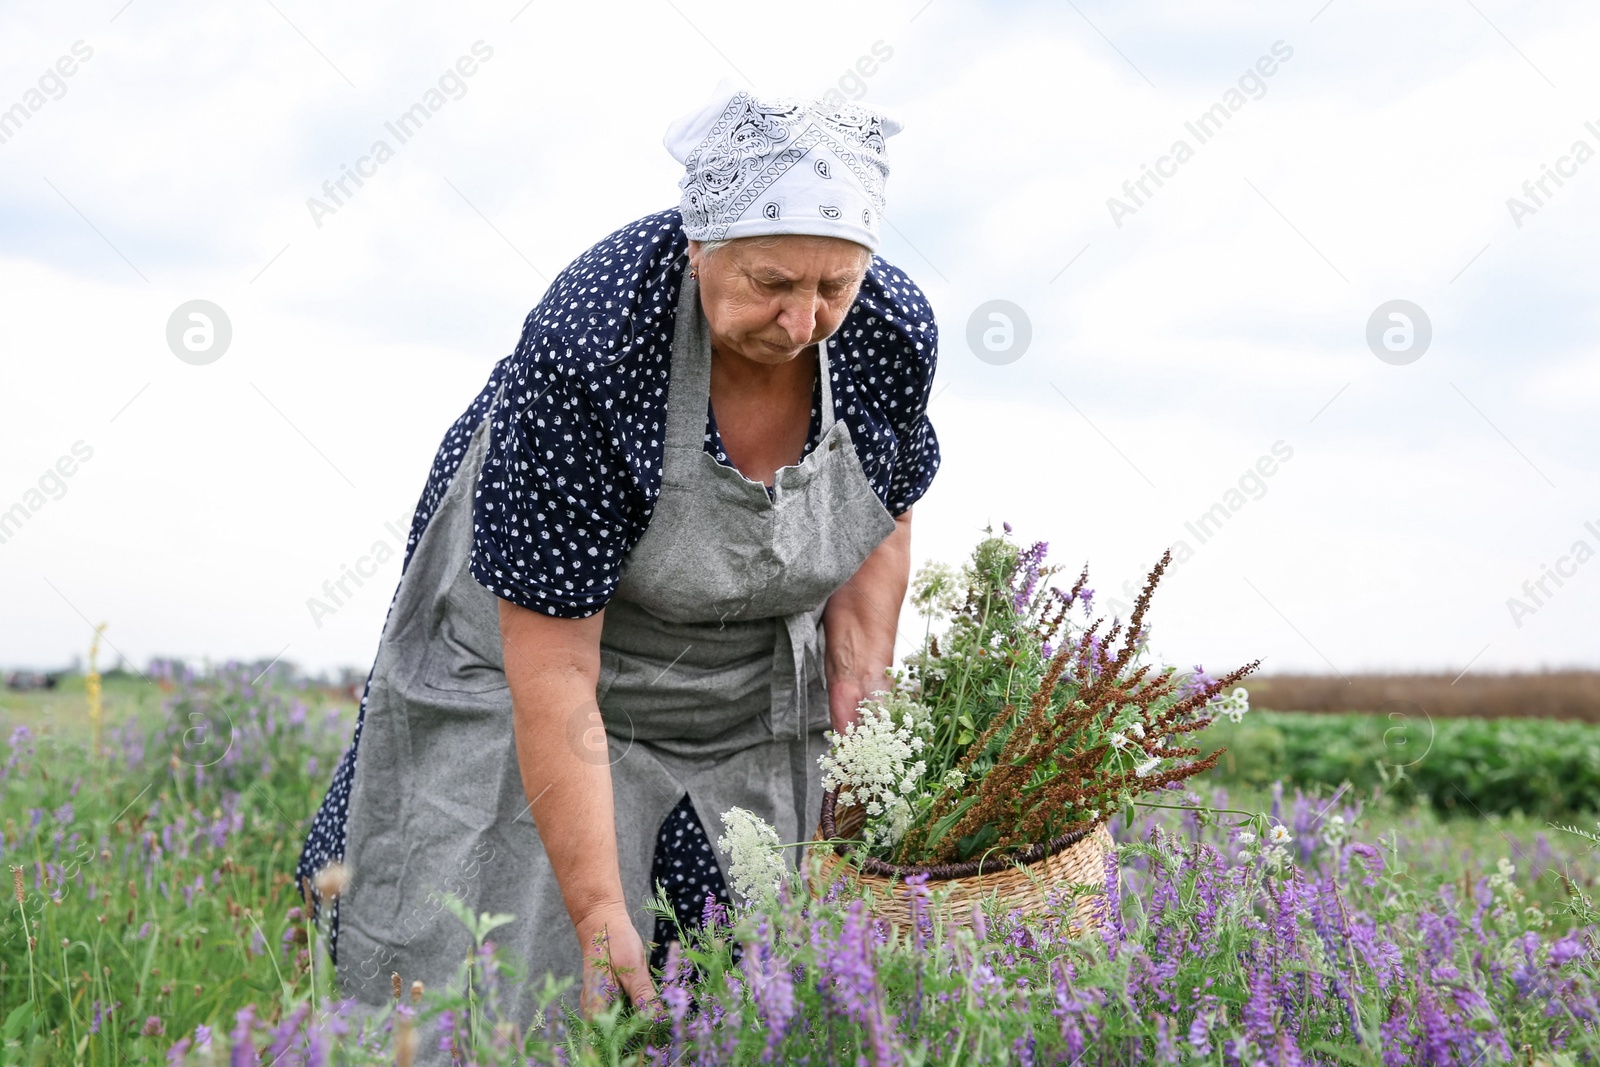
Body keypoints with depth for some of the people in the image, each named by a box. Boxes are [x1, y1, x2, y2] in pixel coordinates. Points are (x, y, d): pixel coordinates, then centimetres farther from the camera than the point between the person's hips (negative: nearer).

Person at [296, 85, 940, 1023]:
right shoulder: (589, 349, -35)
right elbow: (553, 673, -32)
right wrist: (599, 914, -33)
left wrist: (860, 712, -4)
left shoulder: (894, 331, -19)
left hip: (757, 705, 4)